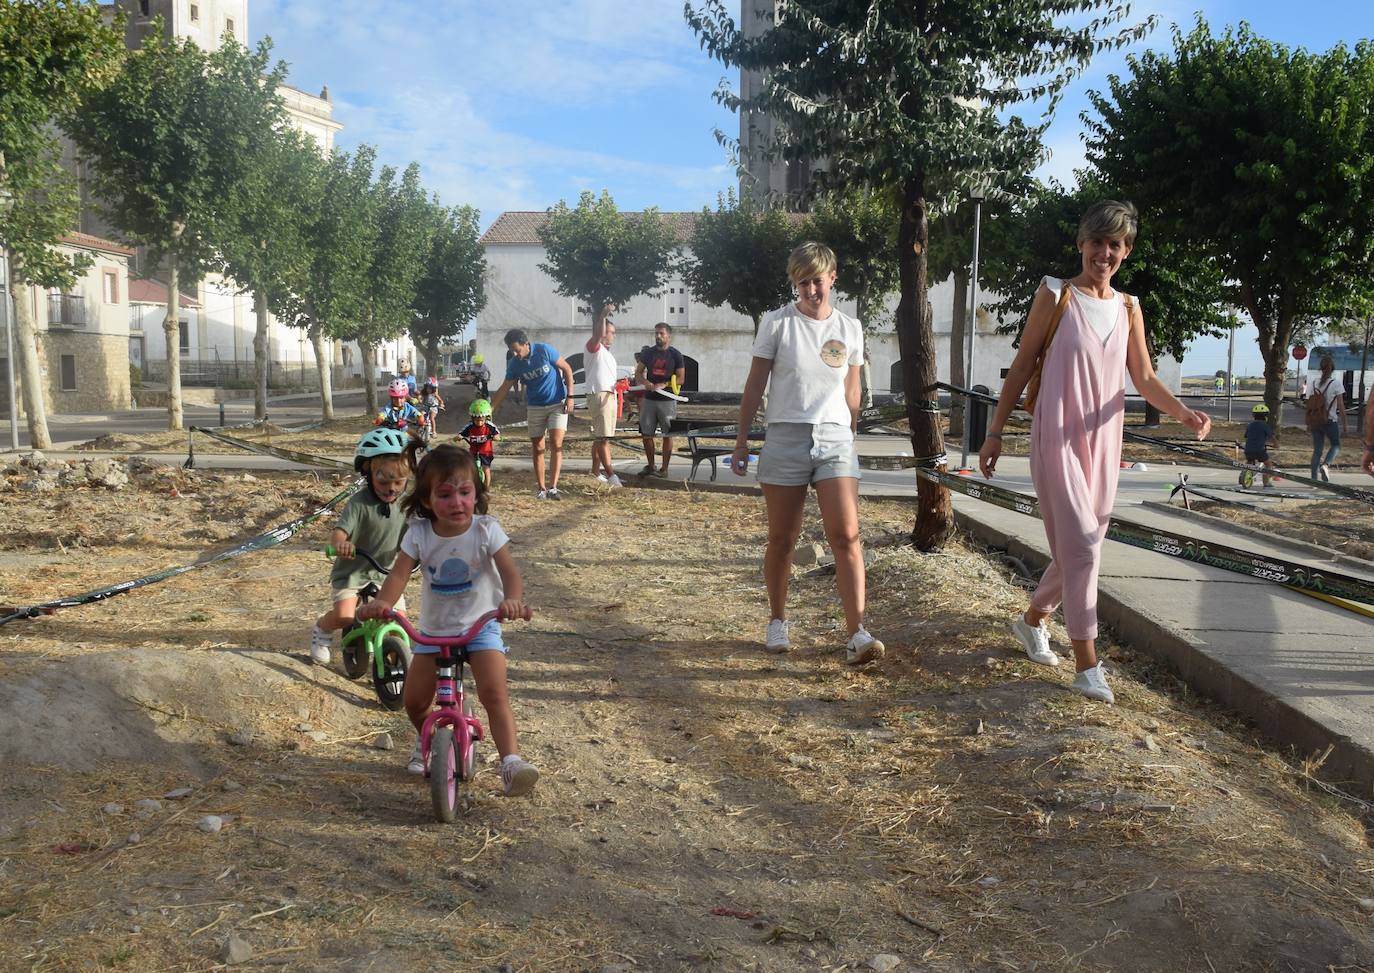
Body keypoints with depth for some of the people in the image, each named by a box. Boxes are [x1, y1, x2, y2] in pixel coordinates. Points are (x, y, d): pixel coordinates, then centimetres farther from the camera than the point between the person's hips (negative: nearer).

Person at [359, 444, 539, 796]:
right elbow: (400, 573, -18)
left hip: (480, 625, -3)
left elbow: (509, 569, -24)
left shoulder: (486, 529, -14)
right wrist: (383, 602, -40)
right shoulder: (419, 533, -9)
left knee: (494, 692, -22)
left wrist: (513, 598, -46)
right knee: (414, 701, 5)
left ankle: (511, 761, -22)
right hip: (433, 629, 3)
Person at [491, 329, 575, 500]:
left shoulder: (544, 350, -17)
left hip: (557, 403, -4)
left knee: (556, 445, -14)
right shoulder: (514, 364, -6)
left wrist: (570, 397, -12)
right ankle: (541, 489, 11)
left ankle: (552, 488, -13)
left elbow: (567, 369, -8)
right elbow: (504, 389, 2)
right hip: (535, 407, 4)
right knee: (537, 449, 3)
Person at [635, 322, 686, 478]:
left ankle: (664, 468, 7)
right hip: (649, 399, 3)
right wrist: (645, 382, -13)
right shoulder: (648, 352, 8)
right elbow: (638, 373, 9)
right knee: (646, 434, 5)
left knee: (667, 435, 0)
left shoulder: (675, 355, -1)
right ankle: (650, 466, 18)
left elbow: (681, 379, -3)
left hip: (667, 400, -3)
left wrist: (664, 384, -18)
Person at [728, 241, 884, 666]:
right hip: (785, 438, -1)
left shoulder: (850, 329, 8)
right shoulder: (776, 323, 0)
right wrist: (742, 440, 1)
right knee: (782, 540, 7)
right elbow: (755, 385, 3)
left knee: (847, 536, -11)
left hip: (835, 439, 2)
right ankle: (777, 623, 24)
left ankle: (857, 635, -12)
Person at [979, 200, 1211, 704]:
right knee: (1080, 548, -12)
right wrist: (995, 431, -3)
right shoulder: (1055, 295, -2)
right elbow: (1021, 367, -1)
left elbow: (1144, 378, 8)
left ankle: (1032, 619, 37)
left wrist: (1183, 412, -11)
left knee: (1081, 548, 13)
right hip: (1057, 440, -5)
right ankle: (1087, 666, -6)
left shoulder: (1129, 308, 11)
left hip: (1103, 443, 6)